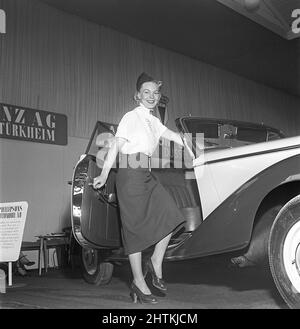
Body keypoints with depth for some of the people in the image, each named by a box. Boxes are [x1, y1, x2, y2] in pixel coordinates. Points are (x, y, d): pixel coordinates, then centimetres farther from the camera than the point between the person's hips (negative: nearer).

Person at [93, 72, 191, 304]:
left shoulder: (154, 121, 18)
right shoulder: (131, 117, -3)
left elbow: (174, 136, 22)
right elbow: (116, 146, -9)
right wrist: (104, 175, -14)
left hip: (148, 175, 8)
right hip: (131, 174, -7)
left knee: (171, 216, -6)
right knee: (135, 228, -4)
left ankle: (155, 262, 10)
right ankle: (139, 283, 4)